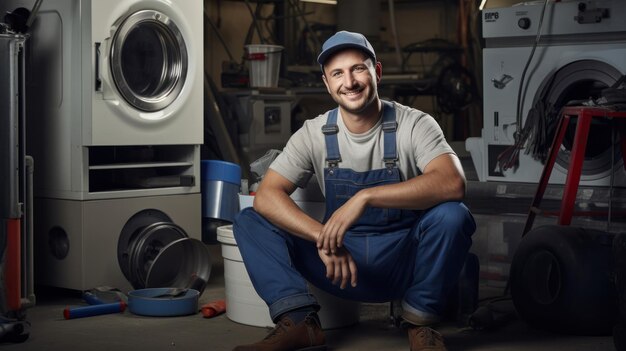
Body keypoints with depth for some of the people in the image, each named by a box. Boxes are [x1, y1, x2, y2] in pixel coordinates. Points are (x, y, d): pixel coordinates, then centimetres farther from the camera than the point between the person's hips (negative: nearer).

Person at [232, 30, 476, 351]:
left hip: (403, 261, -2)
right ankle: (299, 322, -23)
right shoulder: (314, 133, -2)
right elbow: (266, 195, -13)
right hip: (342, 259, 3)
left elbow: (452, 184, -29)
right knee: (249, 220, -10)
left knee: (452, 215, -32)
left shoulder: (415, 125, -10)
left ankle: (420, 323, -13)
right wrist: (323, 237, -29)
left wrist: (365, 196, -37)